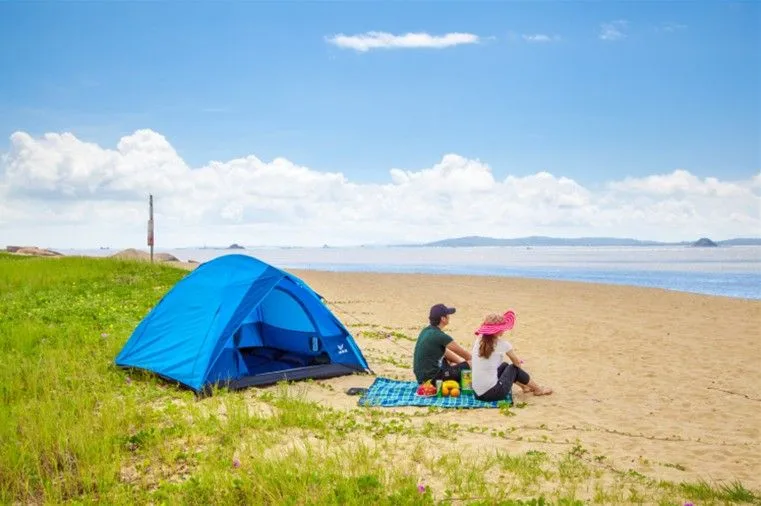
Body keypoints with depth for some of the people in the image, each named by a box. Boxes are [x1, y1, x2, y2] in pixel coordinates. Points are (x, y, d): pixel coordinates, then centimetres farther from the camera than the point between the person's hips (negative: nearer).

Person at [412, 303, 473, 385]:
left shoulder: (426, 331, 6)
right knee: (469, 364, -3)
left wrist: (460, 361, 18)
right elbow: (466, 355, -5)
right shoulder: (441, 337, -19)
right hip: (431, 379, -9)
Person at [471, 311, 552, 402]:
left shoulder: (479, 340, 1)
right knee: (514, 368, 19)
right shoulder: (502, 344, -10)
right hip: (493, 394, -5)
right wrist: (517, 362, 31)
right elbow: (517, 363, 7)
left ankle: (524, 386, 45)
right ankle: (538, 389, 36)